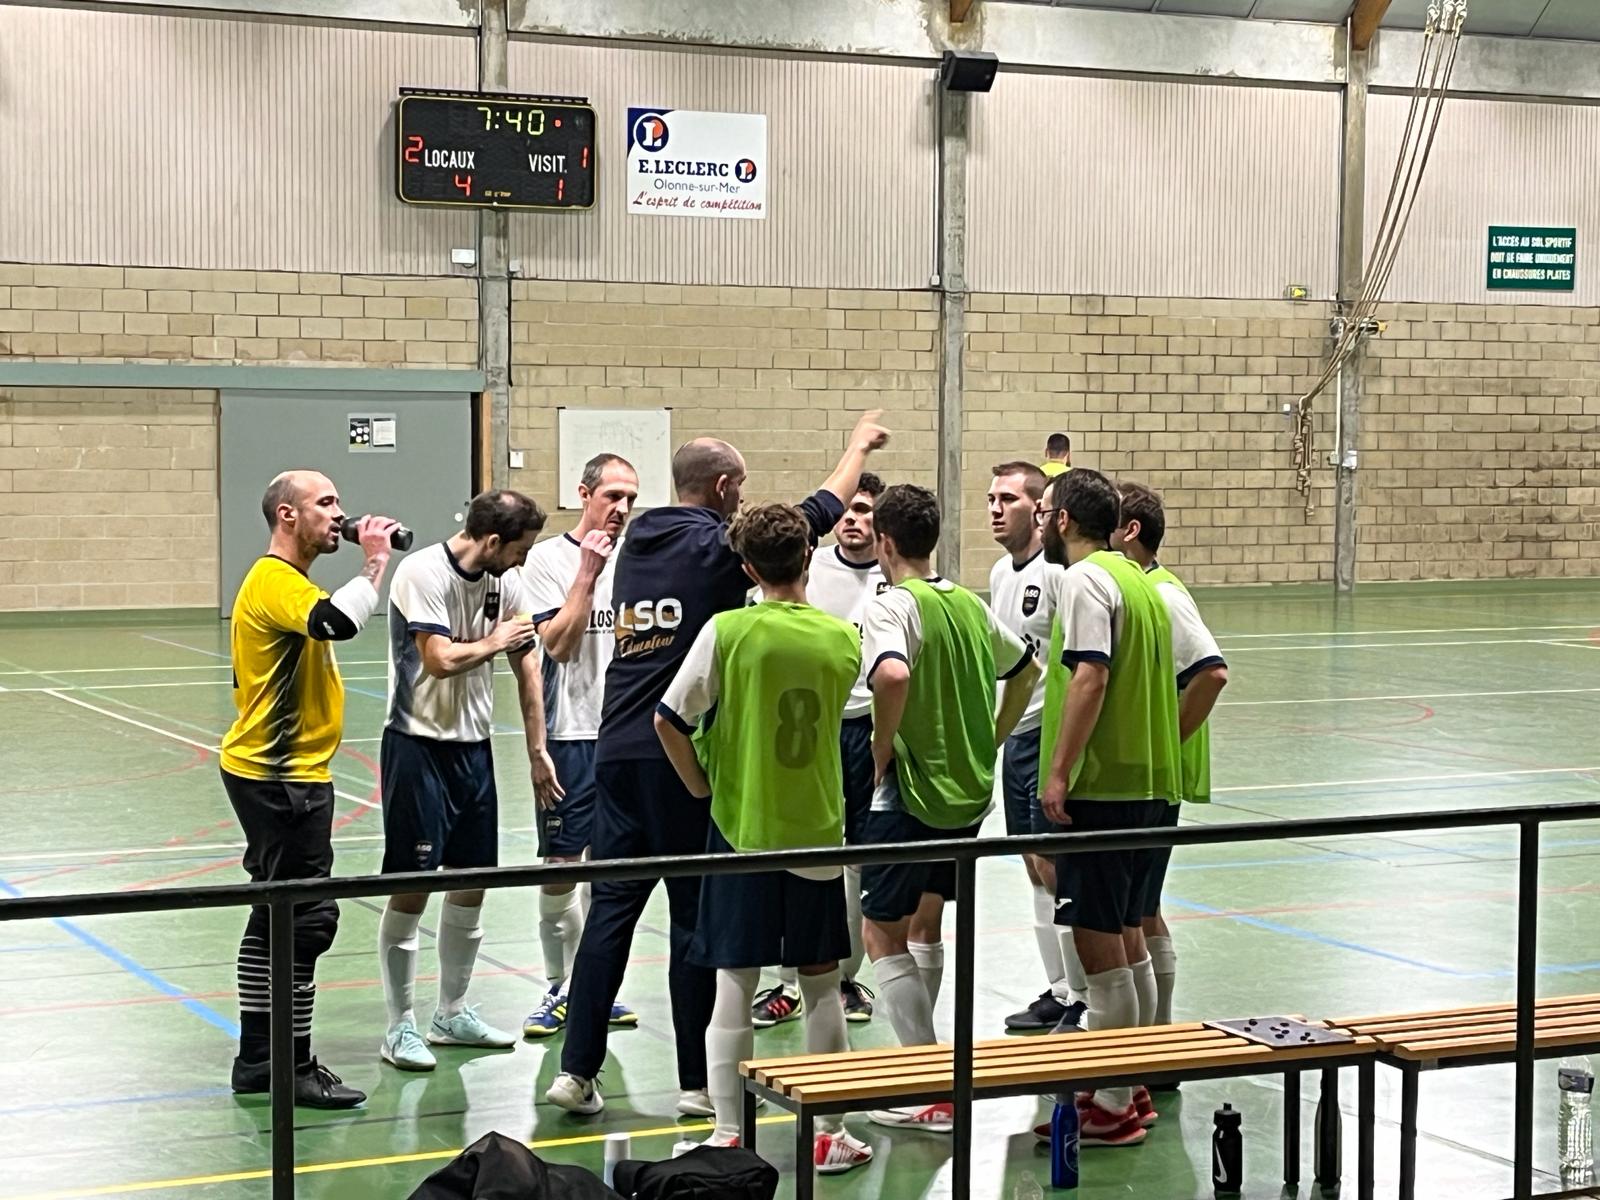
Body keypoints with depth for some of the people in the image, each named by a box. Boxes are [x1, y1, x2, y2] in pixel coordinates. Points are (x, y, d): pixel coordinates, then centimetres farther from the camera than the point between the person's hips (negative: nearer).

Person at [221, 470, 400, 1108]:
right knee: (308, 917, -8)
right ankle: (294, 1067, -3)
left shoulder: (284, 580, 17)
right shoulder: (276, 582, -17)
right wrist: (375, 561, -24)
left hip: (278, 772, 11)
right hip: (282, 777, -11)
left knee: (277, 914, 14)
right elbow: (338, 620, -36)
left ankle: (257, 1058, 21)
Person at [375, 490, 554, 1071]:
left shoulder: (505, 581, 5)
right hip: (418, 745, -7)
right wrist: (495, 643, -8)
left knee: (471, 883, 12)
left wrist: (538, 750, 10)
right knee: (412, 889, -3)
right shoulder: (424, 574, -16)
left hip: (474, 746, 7)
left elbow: (527, 666, 10)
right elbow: (440, 659, -25)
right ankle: (400, 1027, 6)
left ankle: (452, 1013, 25)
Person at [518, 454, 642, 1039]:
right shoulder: (548, 558, -6)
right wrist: (587, 572, -17)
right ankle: (559, 990, 13)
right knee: (560, 868, 0)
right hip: (571, 734, -4)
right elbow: (559, 643, -15)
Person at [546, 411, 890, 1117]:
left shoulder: (637, 544, 13)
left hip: (618, 748, 6)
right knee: (697, 914, 2)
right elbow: (820, 513, -1)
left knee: (612, 904, 8)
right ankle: (697, 1082, 8)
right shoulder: (716, 545, -7)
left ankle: (577, 1068, 5)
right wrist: (859, 446, 15)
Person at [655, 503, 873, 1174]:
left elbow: (669, 720, -12)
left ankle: (728, 1136, 7)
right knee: (822, 984, 12)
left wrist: (702, 787, 0)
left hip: (742, 829, -2)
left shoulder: (728, 632, -11)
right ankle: (828, 1135, 18)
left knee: (734, 984, 4)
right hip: (818, 830, 2)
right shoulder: (844, 640, -2)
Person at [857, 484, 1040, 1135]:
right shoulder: (970, 603, 10)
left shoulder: (891, 605, -14)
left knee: (882, 934, 1)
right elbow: (1027, 668, 22)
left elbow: (894, 673, -34)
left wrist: (881, 746, -19)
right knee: (925, 924, 22)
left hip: (910, 792, -8)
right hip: (970, 790, 8)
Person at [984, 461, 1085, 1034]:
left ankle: (1081, 1000, 0)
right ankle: (1058, 993, 21)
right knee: (1036, 867, 13)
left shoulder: (1057, 570, -15)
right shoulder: (1000, 572, 13)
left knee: (1053, 866, -7)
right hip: (1014, 734, 9)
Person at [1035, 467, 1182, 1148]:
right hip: (1148, 780, 10)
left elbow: (1089, 677, -21)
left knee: (1098, 938, -5)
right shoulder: (1137, 580, 16)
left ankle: (1112, 1108, -1)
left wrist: (1060, 773, -21)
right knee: (1126, 935, 16)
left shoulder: (1085, 579, -12)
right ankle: (1134, 1087, 24)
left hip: (1101, 785, -10)